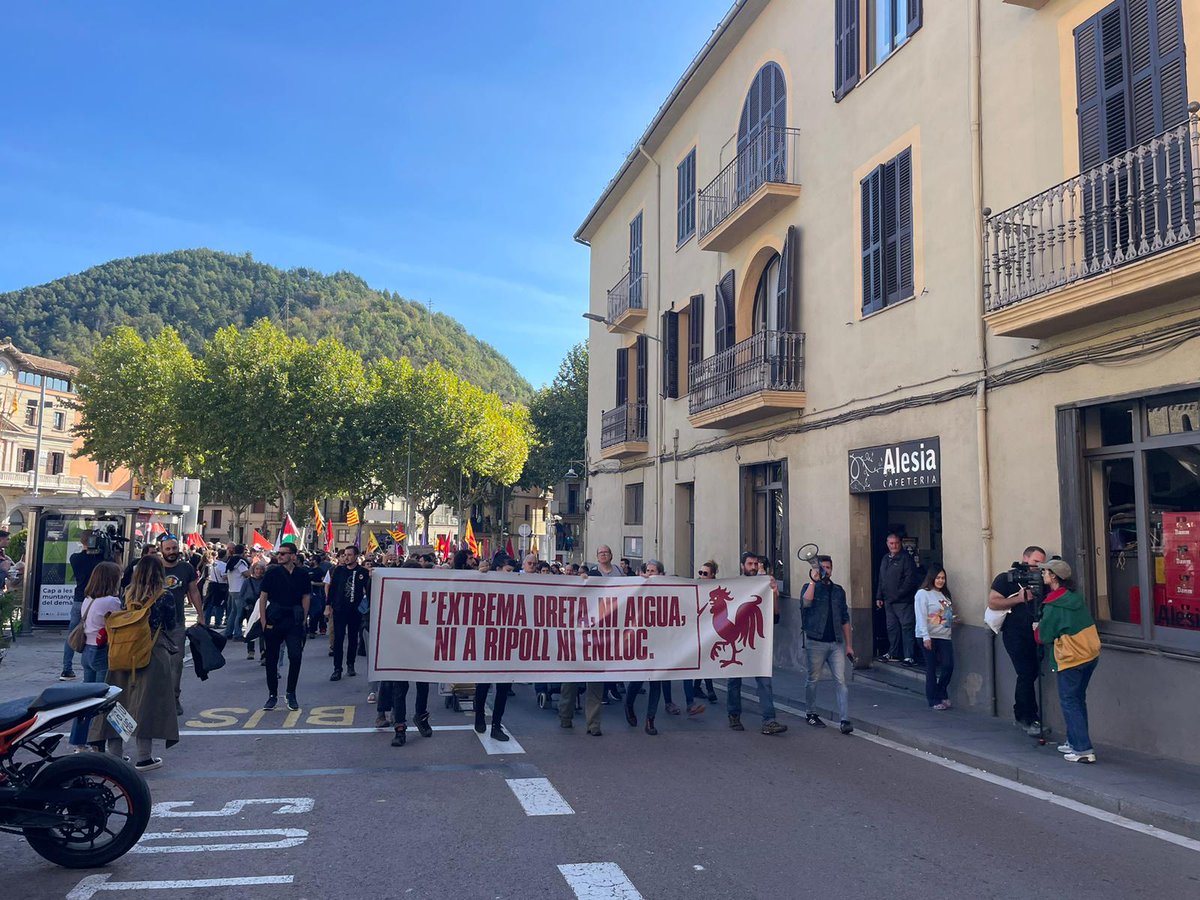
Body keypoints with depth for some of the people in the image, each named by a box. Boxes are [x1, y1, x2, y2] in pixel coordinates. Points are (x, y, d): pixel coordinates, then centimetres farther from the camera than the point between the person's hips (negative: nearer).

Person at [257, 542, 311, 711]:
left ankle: (291, 694, 9)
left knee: (296, 656, -7)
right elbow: (263, 597, 2)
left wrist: (302, 621, 2)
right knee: (272, 659, 7)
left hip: (294, 621, 0)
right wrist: (263, 621, -4)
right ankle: (272, 695, 20)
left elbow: (305, 598, 7)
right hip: (274, 620, 0)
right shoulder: (272, 573, 0)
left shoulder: (302, 574, 3)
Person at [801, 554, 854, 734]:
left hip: (836, 643, 3)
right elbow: (806, 602, -24)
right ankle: (810, 713, 24)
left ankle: (844, 720, -6)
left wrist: (848, 644, 12)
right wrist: (813, 580, -23)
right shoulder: (810, 587, 0)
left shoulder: (838, 590, 12)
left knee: (841, 681, -4)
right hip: (815, 642, -3)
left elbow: (845, 619, 15)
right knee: (813, 679, 8)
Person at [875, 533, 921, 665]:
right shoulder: (885, 559, 17)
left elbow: (910, 579, -14)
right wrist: (879, 597, 17)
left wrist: (899, 593, -16)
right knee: (892, 628, 13)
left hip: (903, 601, -7)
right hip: (888, 600, 8)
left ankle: (909, 657, -6)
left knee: (906, 627, -7)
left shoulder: (906, 558, -7)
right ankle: (893, 653, 23)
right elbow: (881, 580, 23)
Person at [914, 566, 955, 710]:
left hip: (944, 636, 6)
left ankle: (941, 694, 20)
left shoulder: (944, 595, 18)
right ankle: (934, 700, 9)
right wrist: (925, 637, -19)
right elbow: (921, 617, -12)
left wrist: (953, 621, 6)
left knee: (948, 666, -3)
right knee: (931, 669, 0)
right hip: (929, 637, -6)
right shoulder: (923, 594, -5)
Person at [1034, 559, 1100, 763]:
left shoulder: (1053, 607, -17)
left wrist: (1036, 628, 12)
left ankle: (1084, 750, -3)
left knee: (1069, 702, 0)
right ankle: (1074, 742, 25)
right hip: (1091, 654, 8)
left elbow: (1043, 637, -8)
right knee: (1078, 699, 17)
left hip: (1071, 659, -8)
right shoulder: (1075, 596, 6)